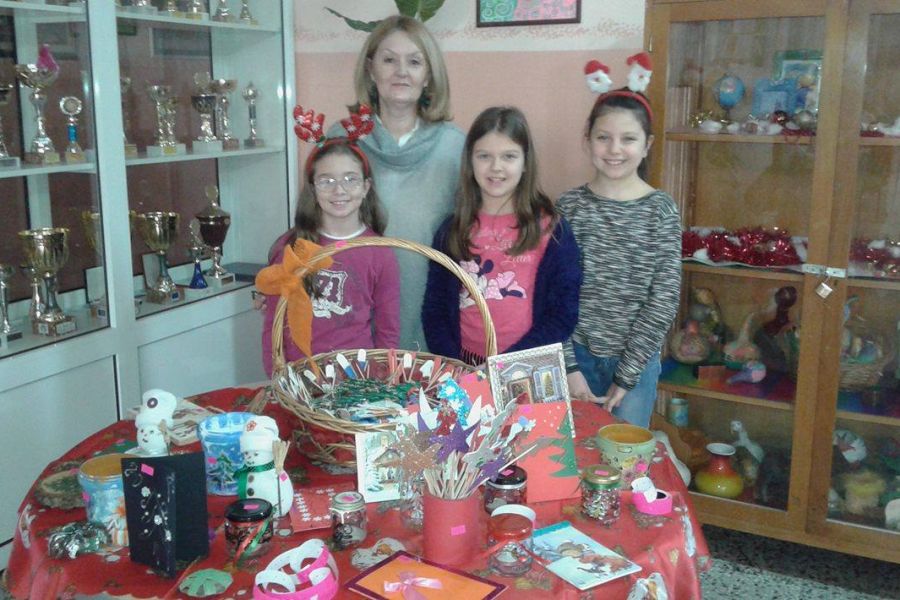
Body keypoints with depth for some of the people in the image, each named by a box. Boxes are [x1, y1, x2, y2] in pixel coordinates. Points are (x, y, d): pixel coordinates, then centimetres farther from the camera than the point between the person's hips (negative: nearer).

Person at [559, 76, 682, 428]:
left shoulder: (662, 211, -6)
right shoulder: (570, 206, -3)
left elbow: (664, 300, -7)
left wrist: (626, 375, -9)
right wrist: (569, 367, -10)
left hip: (636, 361, 0)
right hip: (576, 357, 1)